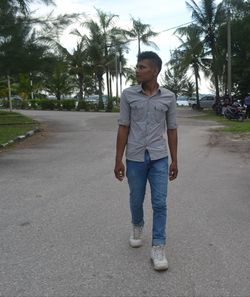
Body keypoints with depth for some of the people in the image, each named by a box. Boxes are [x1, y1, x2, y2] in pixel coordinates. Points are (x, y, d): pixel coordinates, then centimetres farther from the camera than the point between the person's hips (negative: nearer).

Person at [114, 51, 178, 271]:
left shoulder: (169, 97, 0)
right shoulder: (128, 95, -2)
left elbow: (171, 130, 6)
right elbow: (123, 128, -1)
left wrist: (174, 161, 5)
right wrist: (118, 160, -3)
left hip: (159, 158, 0)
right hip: (135, 158, 1)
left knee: (160, 203, -2)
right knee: (136, 200, 15)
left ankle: (158, 248, 7)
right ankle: (137, 227, 43)